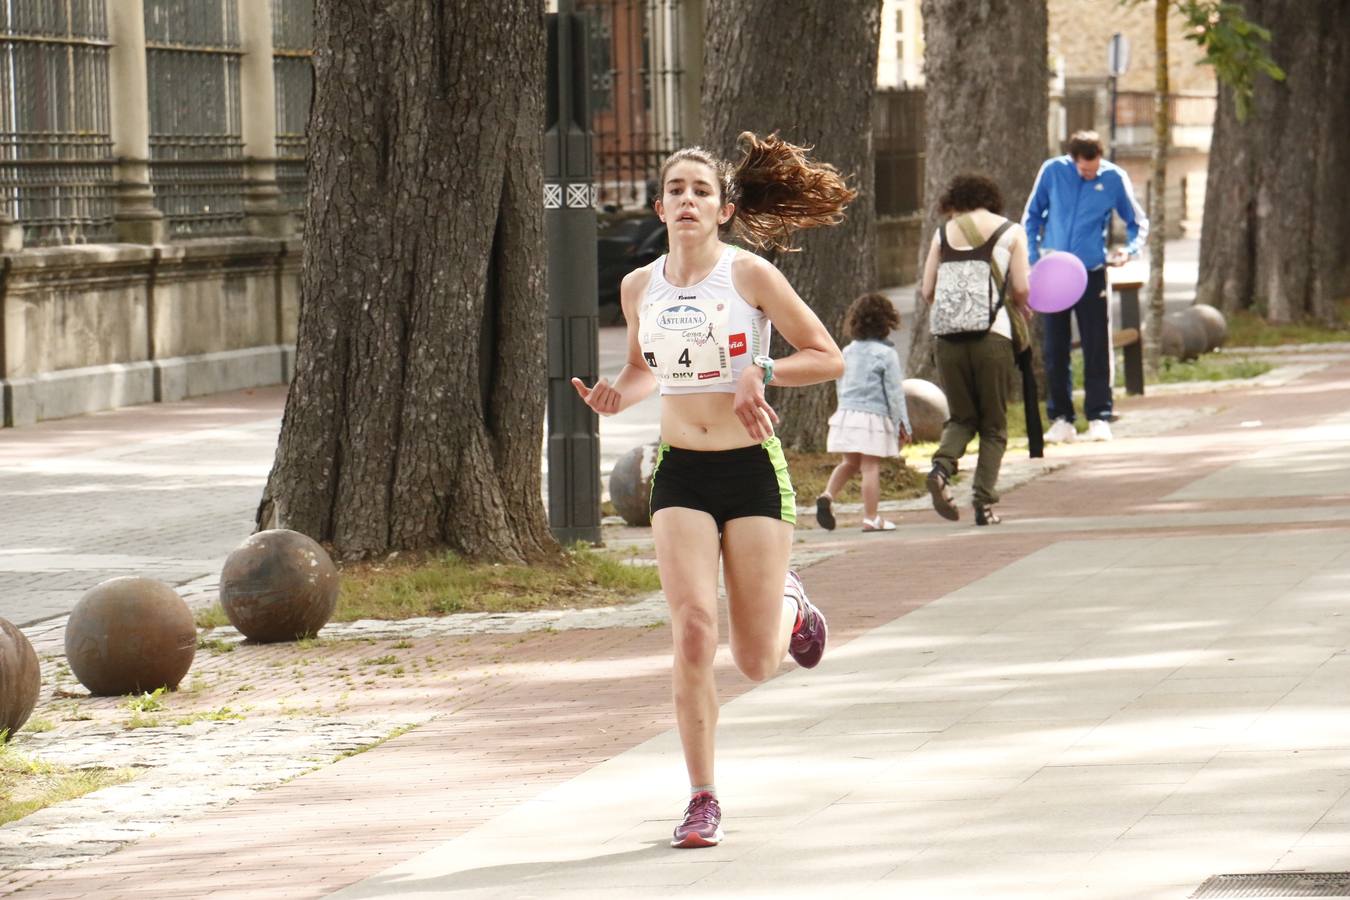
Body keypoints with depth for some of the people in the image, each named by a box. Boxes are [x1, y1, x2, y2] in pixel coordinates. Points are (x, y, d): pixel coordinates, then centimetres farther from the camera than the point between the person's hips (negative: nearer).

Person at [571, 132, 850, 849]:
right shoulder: (640, 287, 4)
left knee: (757, 663, 1)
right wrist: (616, 395, 1)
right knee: (693, 633, -15)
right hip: (680, 474, 2)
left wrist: (762, 372, -19)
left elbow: (829, 358, -3)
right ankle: (702, 799, -3)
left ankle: (788, 605, 39)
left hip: (753, 469, -2)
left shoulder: (750, 275, -7)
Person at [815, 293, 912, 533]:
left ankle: (828, 495, -3)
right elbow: (894, 392, -7)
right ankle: (870, 518, 0)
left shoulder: (847, 352, 9)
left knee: (850, 463, 18)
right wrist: (902, 425, -1)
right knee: (871, 467, -2)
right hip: (874, 417, -5)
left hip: (845, 414, 5)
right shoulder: (885, 354, -8)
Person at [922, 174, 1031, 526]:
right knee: (994, 424, 8)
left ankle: (942, 466, -14)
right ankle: (985, 501, -4)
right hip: (991, 334, -2)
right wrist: (1018, 306, 21)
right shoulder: (1011, 232, 8)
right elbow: (1021, 289, 0)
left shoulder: (944, 232, 12)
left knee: (961, 417, 15)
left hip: (948, 336, 2)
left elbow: (927, 292, 10)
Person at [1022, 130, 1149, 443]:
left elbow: (1138, 222, 7)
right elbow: (1032, 216, 9)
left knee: (1097, 349, -3)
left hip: (1092, 274, -1)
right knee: (1054, 349, 4)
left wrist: (1129, 250, -13)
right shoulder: (1052, 171, -4)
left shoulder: (1114, 178, -6)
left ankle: (1099, 417, 3)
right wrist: (1032, 258, -1)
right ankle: (1061, 419, 12)